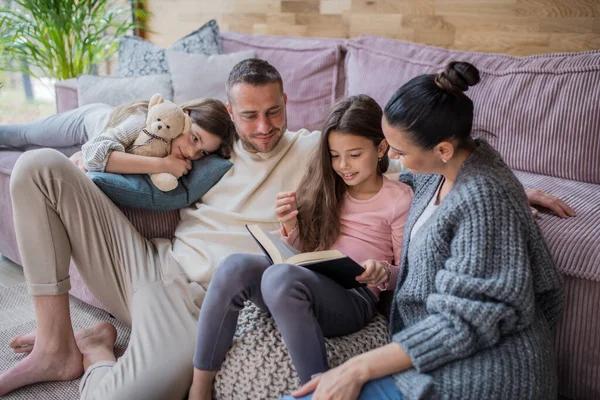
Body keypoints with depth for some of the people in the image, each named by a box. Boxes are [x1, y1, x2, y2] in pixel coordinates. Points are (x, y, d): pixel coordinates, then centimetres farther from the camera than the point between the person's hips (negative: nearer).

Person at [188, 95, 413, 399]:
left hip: (354, 298, -5)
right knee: (234, 267, -26)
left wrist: (383, 273, -17)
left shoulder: (400, 199, 3)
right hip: (307, 283, 5)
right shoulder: (328, 188, 17)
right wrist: (291, 226, -1)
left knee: (281, 276, -37)